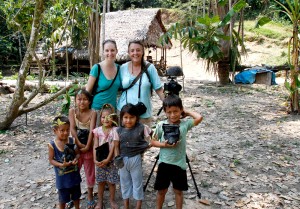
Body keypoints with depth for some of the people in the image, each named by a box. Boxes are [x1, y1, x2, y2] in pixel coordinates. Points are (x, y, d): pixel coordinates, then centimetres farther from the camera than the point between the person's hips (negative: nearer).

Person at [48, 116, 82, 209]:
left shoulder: (72, 141, -11)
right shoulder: (52, 145, -17)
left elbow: (77, 153, -1)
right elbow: (51, 160, -11)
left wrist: (76, 159, -23)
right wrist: (62, 165, -26)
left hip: (74, 174, 3)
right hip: (62, 176, -3)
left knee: (76, 195, 23)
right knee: (63, 198, 17)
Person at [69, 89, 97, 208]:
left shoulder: (92, 113, -11)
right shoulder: (72, 111, -6)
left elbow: (91, 131, -17)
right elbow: (72, 129, -13)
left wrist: (87, 146, -22)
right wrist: (79, 143, -20)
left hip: (88, 146, -1)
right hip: (75, 146, 1)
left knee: (90, 171, 11)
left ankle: (90, 196, 27)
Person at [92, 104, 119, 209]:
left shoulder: (115, 130, -10)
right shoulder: (97, 131, -3)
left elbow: (113, 146, -13)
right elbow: (95, 146, -4)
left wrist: (107, 159, -19)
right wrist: (95, 160, -13)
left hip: (111, 160, -2)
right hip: (100, 160, 2)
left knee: (111, 182, 9)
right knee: (100, 181, 13)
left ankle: (112, 200, 29)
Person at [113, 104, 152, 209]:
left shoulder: (142, 128, -11)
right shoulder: (118, 130, -4)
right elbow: (116, 146, 1)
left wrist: (143, 149, -16)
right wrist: (117, 158, -10)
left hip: (136, 159, -3)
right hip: (123, 160, 3)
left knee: (137, 182, 10)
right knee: (124, 182, 16)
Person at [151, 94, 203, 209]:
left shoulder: (185, 124, -7)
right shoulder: (161, 125, -8)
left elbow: (199, 118, -21)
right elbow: (153, 142, -1)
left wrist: (187, 112, -7)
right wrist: (164, 144, -18)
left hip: (179, 164, 0)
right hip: (164, 163, 0)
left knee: (178, 191, 17)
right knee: (161, 190, 15)